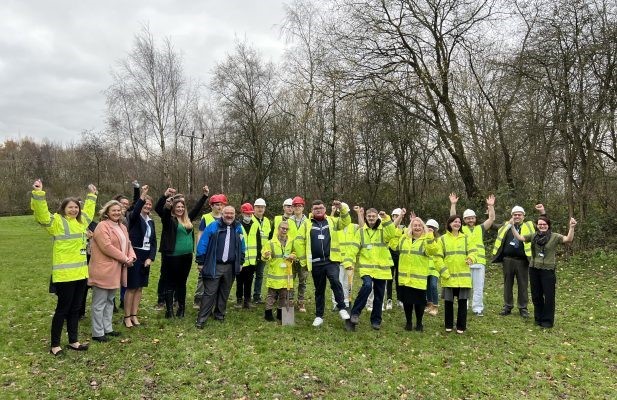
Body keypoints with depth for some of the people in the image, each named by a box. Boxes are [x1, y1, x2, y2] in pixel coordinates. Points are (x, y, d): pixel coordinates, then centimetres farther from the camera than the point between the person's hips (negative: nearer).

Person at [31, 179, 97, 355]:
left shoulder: (80, 222, 15)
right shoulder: (56, 222, -6)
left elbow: (88, 211, 35)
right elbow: (42, 214, -24)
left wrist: (91, 195, 41)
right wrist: (38, 194, -34)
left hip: (80, 273, 7)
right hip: (64, 274, -7)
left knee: (75, 309, 15)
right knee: (62, 309, 1)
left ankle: (73, 341, 25)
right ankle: (54, 345, 15)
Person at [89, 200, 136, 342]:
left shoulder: (122, 227, 14)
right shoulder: (102, 226, -13)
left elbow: (127, 244, 15)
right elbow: (107, 247, -21)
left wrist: (131, 257, -6)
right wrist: (125, 258, -16)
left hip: (115, 271, 9)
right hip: (103, 270, -9)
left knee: (109, 300, 17)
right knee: (99, 303, 0)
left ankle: (107, 328, 28)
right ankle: (97, 333, 8)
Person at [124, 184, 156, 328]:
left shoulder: (151, 221, 12)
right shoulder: (134, 217, -4)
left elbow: (154, 242, 10)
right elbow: (135, 210, -31)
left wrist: (151, 258, -2)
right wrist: (142, 196, -43)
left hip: (146, 257, 6)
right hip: (134, 255, -6)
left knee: (140, 287, 10)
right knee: (131, 287, -1)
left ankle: (134, 315, 20)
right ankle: (127, 317, 10)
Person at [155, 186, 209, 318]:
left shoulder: (187, 219, 12)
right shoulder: (169, 219, -4)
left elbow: (197, 208, 25)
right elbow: (158, 208, -19)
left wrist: (205, 195, 24)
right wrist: (165, 196, -35)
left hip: (187, 256, 6)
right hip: (172, 257, -6)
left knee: (182, 283, 15)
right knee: (170, 283, 3)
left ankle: (181, 308, 24)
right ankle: (169, 309, 9)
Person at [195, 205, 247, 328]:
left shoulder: (238, 228, 7)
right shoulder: (213, 226, -5)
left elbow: (242, 247, 16)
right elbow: (202, 244, -5)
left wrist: (240, 262, 14)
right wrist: (200, 262, -7)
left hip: (230, 267, 4)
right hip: (214, 266, -4)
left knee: (224, 292, 14)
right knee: (209, 293, -4)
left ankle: (220, 314, 28)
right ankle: (201, 319, 2)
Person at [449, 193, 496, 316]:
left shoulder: (480, 228, 13)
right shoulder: (461, 229, 9)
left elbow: (491, 219, 3)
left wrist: (491, 206, -9)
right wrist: (453, 204, -10)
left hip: (479, 262, 1)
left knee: (478, 287, 6)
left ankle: (478, 308, 15)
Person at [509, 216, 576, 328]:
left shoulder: (554, 237, -5)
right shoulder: (533, 236, 6)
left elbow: (568, 239, -17)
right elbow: (519, 237, 8)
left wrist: (571, 227, -32)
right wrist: (512, 226, 1)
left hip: (548, 270, -4)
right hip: (534, 269, 4)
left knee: (549, 296, 3)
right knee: (536, 295, 14)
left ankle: (548, 320, 16)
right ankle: (538, 318, 28)